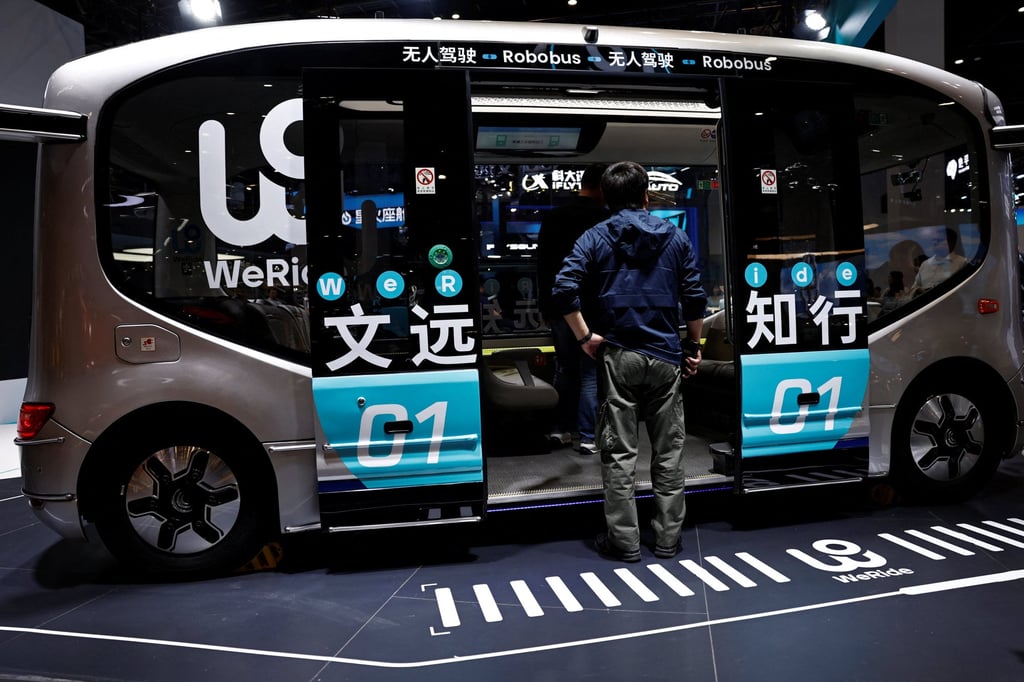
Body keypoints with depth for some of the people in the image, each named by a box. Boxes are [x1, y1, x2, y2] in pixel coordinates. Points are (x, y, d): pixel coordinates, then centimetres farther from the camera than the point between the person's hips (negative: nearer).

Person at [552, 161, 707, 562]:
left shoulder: (594, 238, 2)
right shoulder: (675, 236, 7)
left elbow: (564, 290, -12)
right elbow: (694, 297, 3)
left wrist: (585, 338, -5)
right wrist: (694, 345, 12)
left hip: (617, 356, -1)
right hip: (666, 357, 2)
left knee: (619, 453, 5)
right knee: (668, 452, 10)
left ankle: (624, 541, 11)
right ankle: (668, 538, 19)